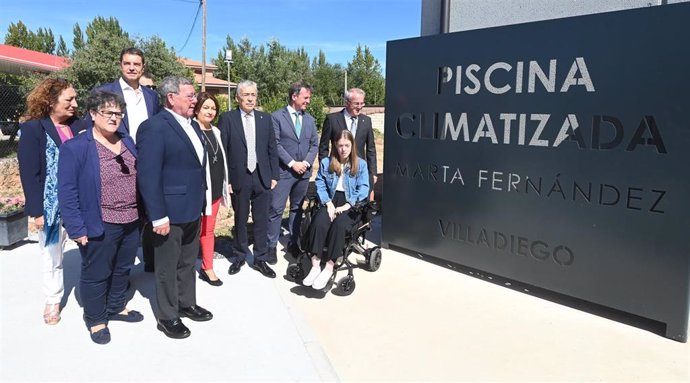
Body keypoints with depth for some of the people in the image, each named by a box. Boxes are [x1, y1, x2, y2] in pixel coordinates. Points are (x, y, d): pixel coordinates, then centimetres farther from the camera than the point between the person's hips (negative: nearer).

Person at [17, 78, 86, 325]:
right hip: (52, 205, -2)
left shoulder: (79, 126, 3)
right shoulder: (33, 129, -7)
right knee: (52, 255, 13)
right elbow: (29, 173, -9)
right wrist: (36, 211, -13)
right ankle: (53, 300, 31)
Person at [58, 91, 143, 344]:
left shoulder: (127, 141, 6)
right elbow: (67, 192, -14)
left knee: (123, 269, 21)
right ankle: (95, 319, 29)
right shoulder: (75, 148, -13)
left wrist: (142, 213, 10)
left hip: (131, 221, 6)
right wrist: (77, 228, -17)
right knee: (96, 274, 10)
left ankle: (116, 307, 41)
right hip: (99, 226, -6)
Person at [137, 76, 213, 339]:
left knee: (188, 262, 20)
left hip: (193, 209, 8)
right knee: (167, 267, 8)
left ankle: (187, 304, 37)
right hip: (170, 213, -8)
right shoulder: (154, 127, -16)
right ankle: (168, 317, 23)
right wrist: (158, 216, -22)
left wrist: (201, 202, 12)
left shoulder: (193, 125, 10)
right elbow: (148, 175, -20)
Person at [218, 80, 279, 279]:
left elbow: (272, 149, 7)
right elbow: (222, 151, -5)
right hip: (239, 179, -2)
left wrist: (274, 175, 3)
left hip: (262, 178, 2)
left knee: (261, 221, 8)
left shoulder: (265, 118, 6)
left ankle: (260, 259, 21)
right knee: (240, 220, 12)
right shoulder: (227, 118, -3)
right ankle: (239, 257, 28)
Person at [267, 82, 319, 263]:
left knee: (297, 209, 12)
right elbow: (275, 144, -10)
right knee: (276, 209, -4)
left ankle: (293, 242, 22)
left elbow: (314, 145, 10)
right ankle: (271, 246, 4)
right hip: (283, 171, -5)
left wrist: (306, 163, -6)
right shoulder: (277, 116, -4)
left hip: (304, 172, 5)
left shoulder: (310, 119, 12)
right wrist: (292, 163, -14)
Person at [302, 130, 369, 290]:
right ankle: (315, 265, -30)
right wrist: (328, 203, -10)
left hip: (351, 205, -2)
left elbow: (363, 188, -1)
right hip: (330, 202, 2)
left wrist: (347, 205, -12)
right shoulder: (326, 163, 16)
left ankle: (329, 267, -29)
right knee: (318, 223, -30)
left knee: (338, 225, -34)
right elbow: (320, 185, 6)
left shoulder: (360, 164, 9)